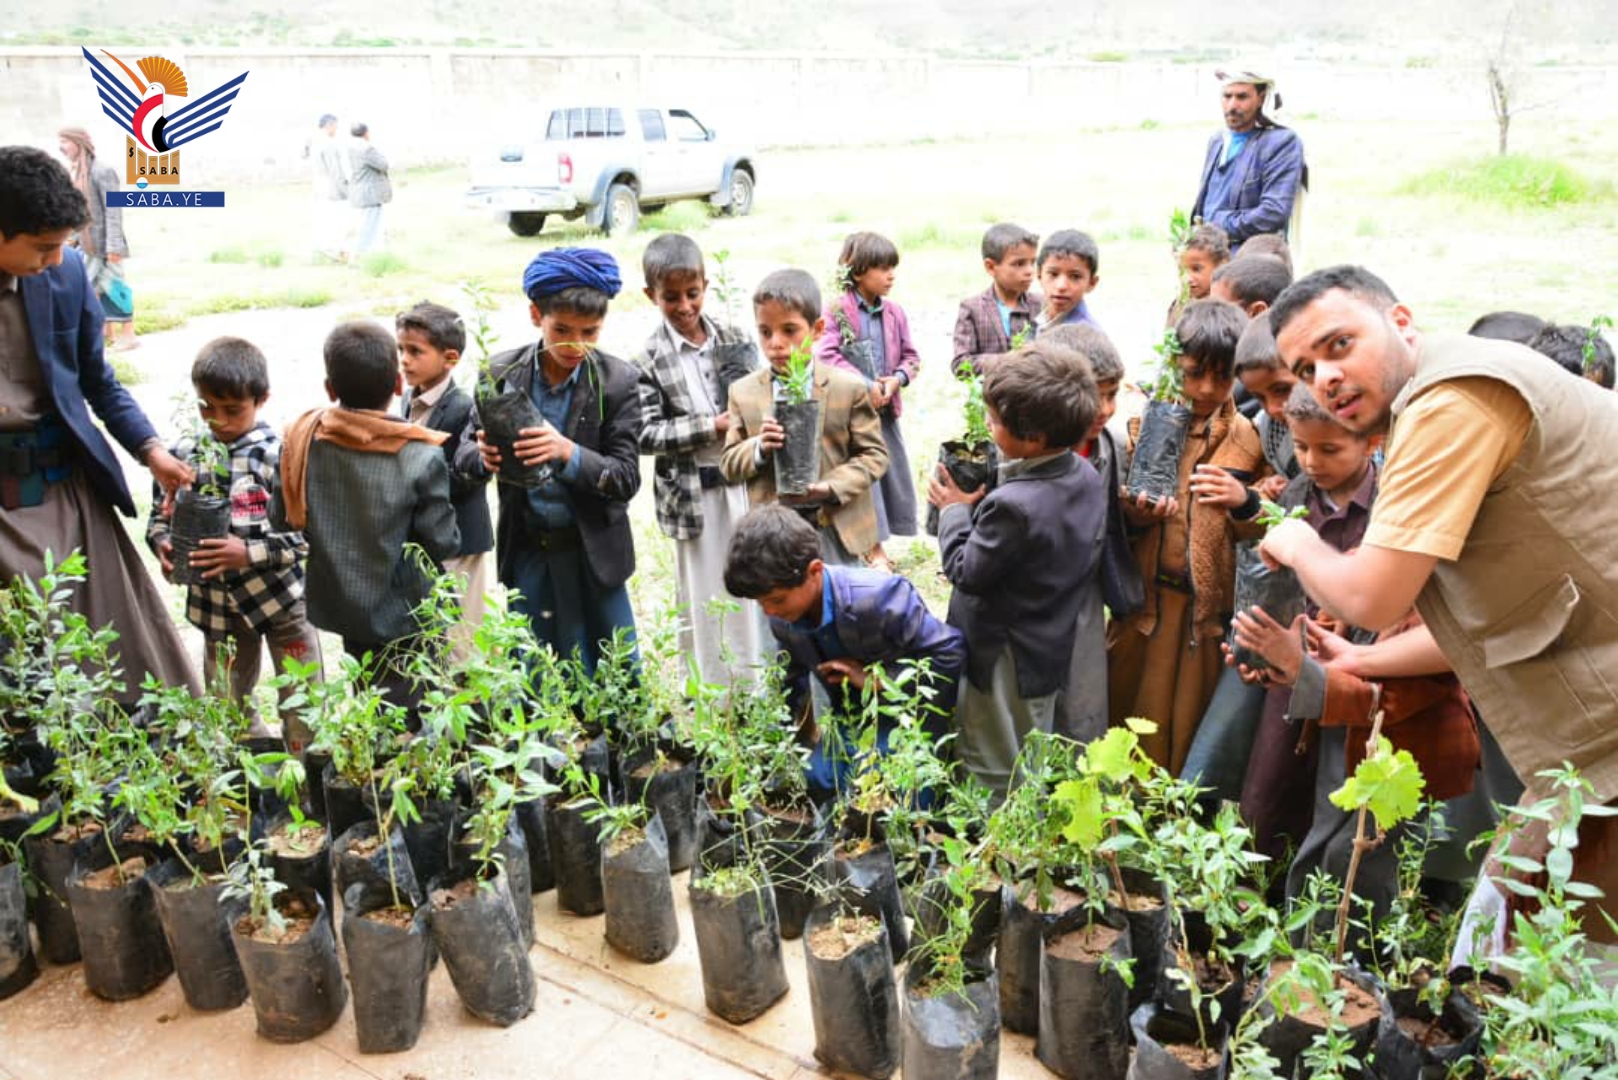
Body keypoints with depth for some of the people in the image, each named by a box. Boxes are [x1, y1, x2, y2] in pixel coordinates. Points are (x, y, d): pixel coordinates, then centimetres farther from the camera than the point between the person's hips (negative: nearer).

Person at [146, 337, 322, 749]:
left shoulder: (280, 455, -14)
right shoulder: (183, 456, -1)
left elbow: (306, 535, -15)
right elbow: (161, 517, 9)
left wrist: (249, 554, -25)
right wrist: (163, 545, -12)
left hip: (282, 597, -4)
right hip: (217, 604, 4)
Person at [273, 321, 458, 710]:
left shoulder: (302, 438, -11)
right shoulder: (422, 457, -23)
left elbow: (281, 518, -3)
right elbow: (441, 543, -18)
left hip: (335, 601, 5)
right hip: (399, 614, -5)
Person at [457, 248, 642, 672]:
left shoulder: (618, 381, -11)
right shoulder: (501, 372, -5)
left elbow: (626, 479, -12)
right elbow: (463, 454, 1)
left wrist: (568, 453, -30)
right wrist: (484, 456, -23)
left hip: (593, 552, -2)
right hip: (524, 550, 2)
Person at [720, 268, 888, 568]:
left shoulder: (849, 387, -4)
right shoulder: (743, 392, 3)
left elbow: (874, 454, -2)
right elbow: (729, 465, 5)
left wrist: (832, 487, -17)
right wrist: (759, 449, -17)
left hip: (838, 526, -1)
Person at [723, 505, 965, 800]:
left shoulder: (875, 597, -32)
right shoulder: (781, 617, -12)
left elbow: (950, 651, -26)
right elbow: (793, 676, 11)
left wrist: (874, 679, -25)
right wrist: (809, 731, 14)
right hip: (852, 710, 6)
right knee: (821, 779, -7)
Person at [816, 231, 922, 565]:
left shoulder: (894, 313, 6)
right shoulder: (837, 311, -10)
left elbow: (911, 356, 12)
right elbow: (825, 354, -18)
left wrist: (898, 377, -10)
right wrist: (865, 385, -20)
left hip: (886, 408, 6)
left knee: (893, 472, 9)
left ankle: (875, 542, 22)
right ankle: (874, 548, 8)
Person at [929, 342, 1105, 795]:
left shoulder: (1012, 506, -35)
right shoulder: (1087, 476, -6)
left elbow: (967, 571, -22)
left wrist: (955, 510, -10)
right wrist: (982, 498, -1)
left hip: (1009, 663, -9)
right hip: (1058, 650, 9)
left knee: (995, 776, 12)